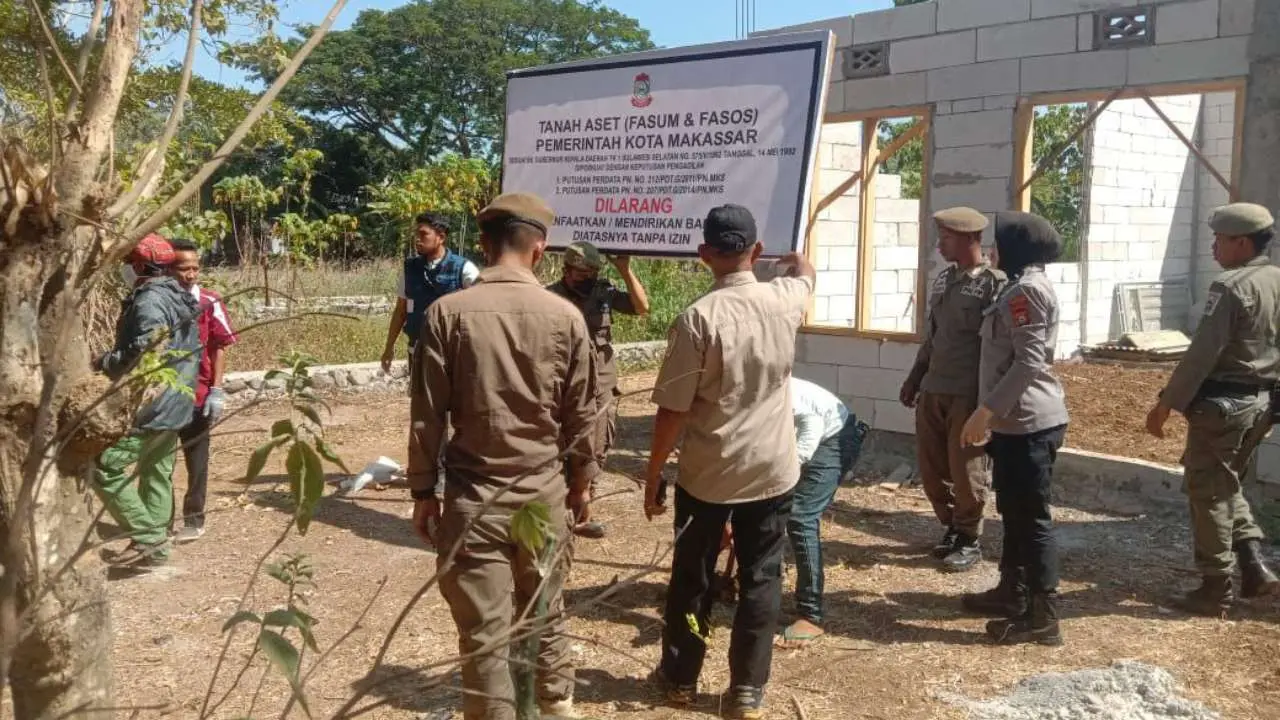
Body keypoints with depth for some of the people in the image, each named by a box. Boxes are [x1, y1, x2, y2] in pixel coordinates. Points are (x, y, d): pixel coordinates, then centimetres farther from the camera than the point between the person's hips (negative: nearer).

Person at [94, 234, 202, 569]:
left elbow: (146, 353, -27)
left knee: (105, 467, -5)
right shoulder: (179, 298, 13)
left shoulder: (149, 301, -18)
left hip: (151, 405, -10)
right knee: (157, 473, 14)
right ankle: (155, 548, 19)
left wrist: (104, 362, -13)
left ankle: (146, 537, -6)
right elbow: (190, 352, 17)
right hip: (174, 403, 10)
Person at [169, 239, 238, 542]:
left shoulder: (209, 303, -8)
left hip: (197, 394, -2)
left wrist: (217, 390, -9)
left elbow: (219, 348, -3)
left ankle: (194, 521, 21)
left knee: (195, 459, 9)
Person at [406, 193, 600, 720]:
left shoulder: (448, 312, -9)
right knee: (545, 612, 22)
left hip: (473, 494, -2)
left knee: (483, 630, 6)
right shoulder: (566, 316, -5)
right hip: (544, 490, 3)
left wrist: (423, 490, 5)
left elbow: (427, 413, -6)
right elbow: (581, 412, 2)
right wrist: (582, 478, 16)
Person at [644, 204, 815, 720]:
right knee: (761, 579, 12)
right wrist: (788, 262, 44)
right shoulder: (784, 301, -6)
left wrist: (652, 476, -4)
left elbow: (672, 411, -16)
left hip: (706, 474, -2)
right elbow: (805, 270, 22)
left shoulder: (698, 318, -18)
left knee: (691, 576, 14)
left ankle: (679, 677, 29)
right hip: (772, 470, 3)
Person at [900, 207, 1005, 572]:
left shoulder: (993, 283, -11)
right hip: (933, 390, 7)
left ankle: (970, 540, 17)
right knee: (931, 467, 12)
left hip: (968, 394, -7)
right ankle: (951, 529, 28)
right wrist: (914, 378, 19)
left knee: (966, 470, 2)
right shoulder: (943, 279, 12)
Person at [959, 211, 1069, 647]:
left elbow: (1028, 362, -23)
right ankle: (1013, 593, 31)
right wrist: (992, 413, 24)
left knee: (1032, 517, -5)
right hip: (1017, 420, 11)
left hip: (1029, 423, -11)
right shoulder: (1024, 286, 18)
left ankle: (1042, 617, 1)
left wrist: (985, 412, -23)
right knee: (1014, 511, 19)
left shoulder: (1026, 290, -16)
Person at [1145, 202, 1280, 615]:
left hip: (1221, 403, -9)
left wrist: (1167, 403, -17)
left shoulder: (1231, 286, -18)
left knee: (1207, 492, 2)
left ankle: (1216, 589, 8)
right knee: (1228, 486, 23)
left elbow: (1202, 353, -22)